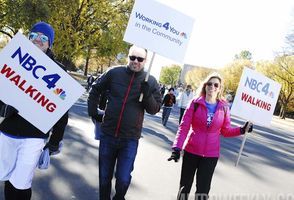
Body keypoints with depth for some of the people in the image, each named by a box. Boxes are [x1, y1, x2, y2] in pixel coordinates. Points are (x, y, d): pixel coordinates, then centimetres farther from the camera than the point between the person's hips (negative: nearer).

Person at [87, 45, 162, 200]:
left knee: (123, 179, -1)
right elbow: (95, 89, 13)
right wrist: (92, 110, 7)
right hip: (108, 134, 2)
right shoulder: (114, 73, -1)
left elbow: (154, 109, -1)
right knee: (104, 176, 13)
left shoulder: (150, 82, -3)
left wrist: (147, 94, -19)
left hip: (130, 139, -1)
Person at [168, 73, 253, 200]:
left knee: (203, 189, 5)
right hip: (191, 151, 0)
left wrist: (242, 130, -11)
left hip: (211, 154, 1)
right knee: (185, 186, 14)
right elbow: (184, 126, -10)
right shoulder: (195, 103, -6)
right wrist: (177, 147, -19)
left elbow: (226, 131, 5)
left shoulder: (224, 108, -1)